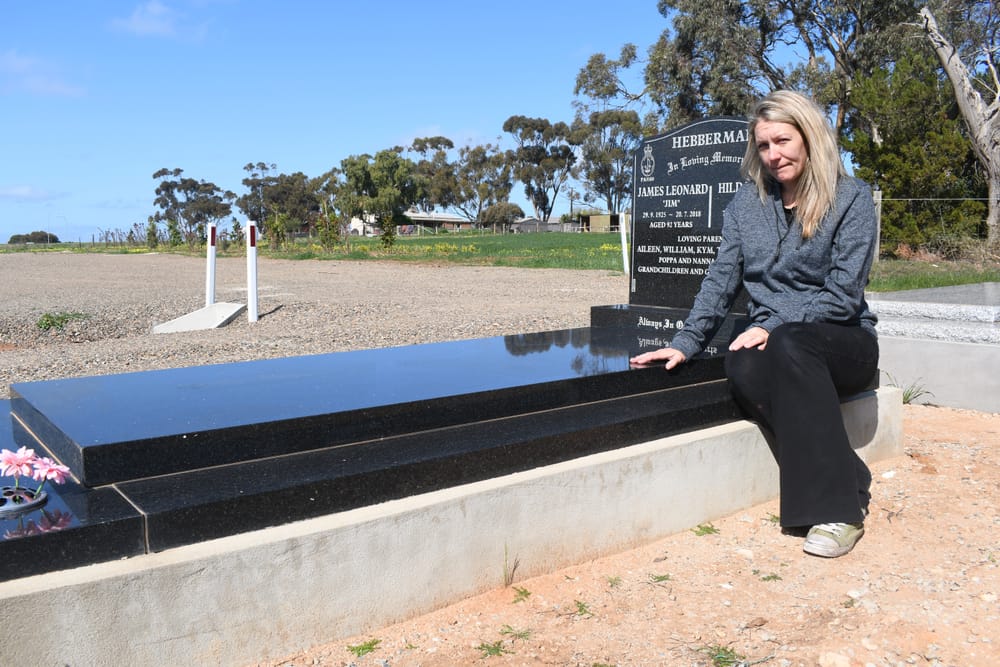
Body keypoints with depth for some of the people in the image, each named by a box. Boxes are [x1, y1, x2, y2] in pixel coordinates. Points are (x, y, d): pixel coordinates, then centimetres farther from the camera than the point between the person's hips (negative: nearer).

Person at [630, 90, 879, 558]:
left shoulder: (851, 198, -3)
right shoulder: (748, 201, 9)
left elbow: (843, 295, -10)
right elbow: (721, 280, 5)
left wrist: (773, 327, -21)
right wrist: (685, 343, -6)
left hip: (842, 342, -3)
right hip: (773, 342, 3)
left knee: (789, 346, -38)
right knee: (743, 370, -34)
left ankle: (838, 508, -30)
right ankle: (851, 481, -18)